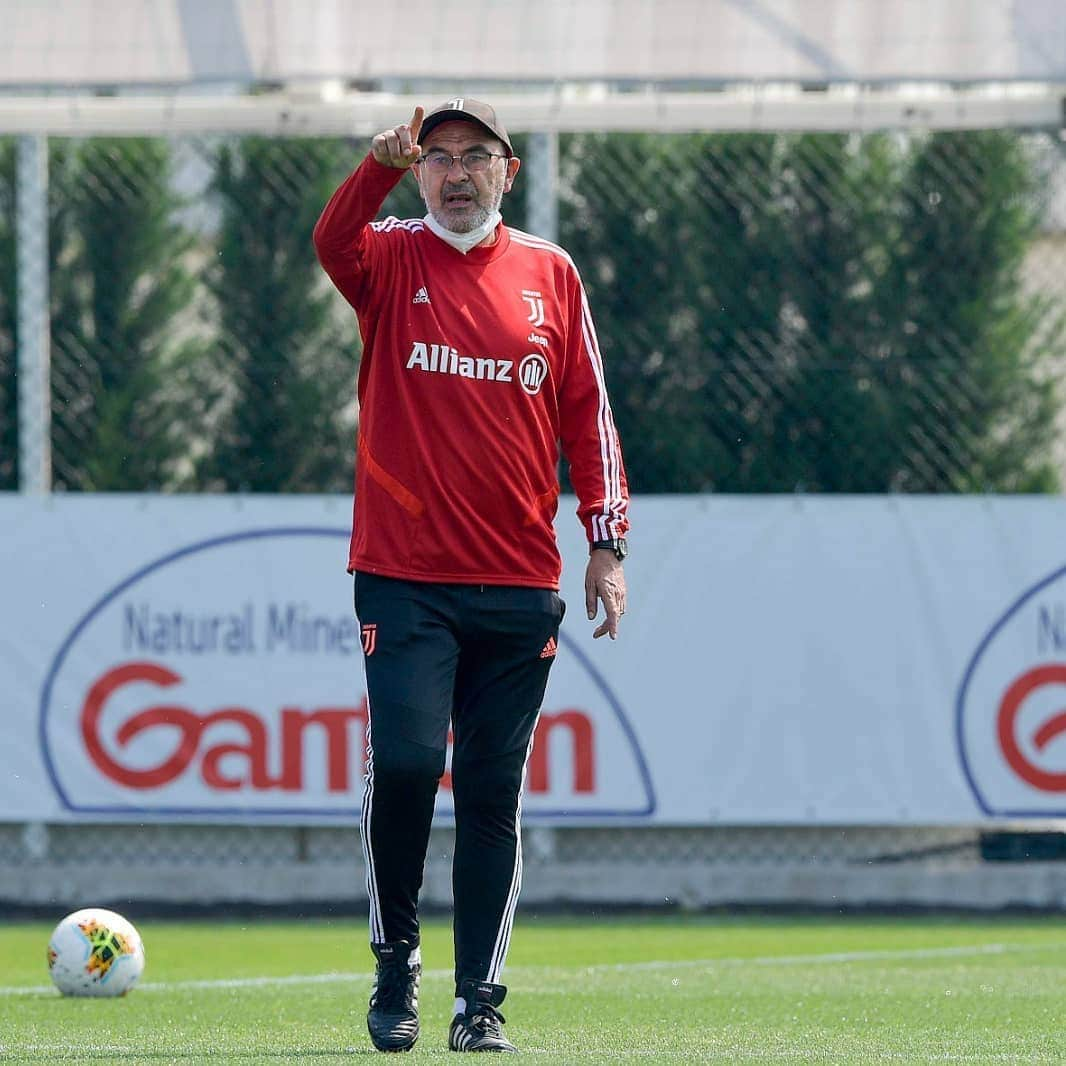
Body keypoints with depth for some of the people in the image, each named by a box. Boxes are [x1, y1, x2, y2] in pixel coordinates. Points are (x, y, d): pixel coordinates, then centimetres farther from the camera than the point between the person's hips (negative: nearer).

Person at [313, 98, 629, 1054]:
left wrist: (607, 542, 3)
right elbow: (334, 242, -19)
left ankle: (480, 1001, 7)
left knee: (494, 793, 3)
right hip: (404, 575, -2)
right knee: (405, 761, -14)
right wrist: (381, 166, -38)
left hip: (520, 585, 2)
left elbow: (586, 411, 10)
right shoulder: (393, 261, 5)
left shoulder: (549, 273, 10)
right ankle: (395, 958, 6)